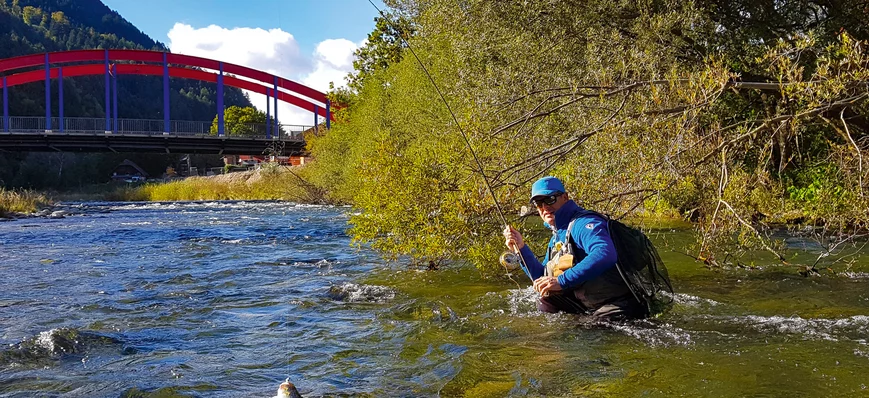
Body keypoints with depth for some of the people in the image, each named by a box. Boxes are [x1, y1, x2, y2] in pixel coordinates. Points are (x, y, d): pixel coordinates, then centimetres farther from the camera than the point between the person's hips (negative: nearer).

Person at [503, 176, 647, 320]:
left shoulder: (583, 223, -15)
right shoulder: (557, 238, 15)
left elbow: (605, 254, -34)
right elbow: (542, 279, 21)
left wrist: (562, 281, -32)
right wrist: (521, 248, 9)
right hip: (588, 306, 9)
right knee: (545, 299, 10)